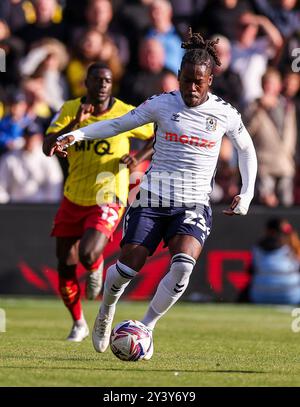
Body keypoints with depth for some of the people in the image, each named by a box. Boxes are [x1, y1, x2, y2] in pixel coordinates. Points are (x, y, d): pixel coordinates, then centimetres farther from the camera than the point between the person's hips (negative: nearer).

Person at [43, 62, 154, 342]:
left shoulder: (126, 114, -9)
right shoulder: (70, 110, -3)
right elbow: (48, 147, -14)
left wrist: (139, 157, -10)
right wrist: (75, 122, -26)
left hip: (107, 200, -4)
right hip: (73, 198, 4)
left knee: (87, 254, -26)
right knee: (65, 265, 7)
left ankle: (96, 267, 14)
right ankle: (78, 324, 30)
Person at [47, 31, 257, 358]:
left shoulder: (224, 114, 2)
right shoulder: (162, 105, 0)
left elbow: (246, 148, 19)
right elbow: (117, 124, 5)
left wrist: (246, 193, 10)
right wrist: (75, 135, -9)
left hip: (194, 205, 0)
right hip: (152, 198, 0)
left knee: (183, 265, -25)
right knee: (128, 267, -9)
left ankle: (146, 327, -6)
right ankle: (106, 312, 25)